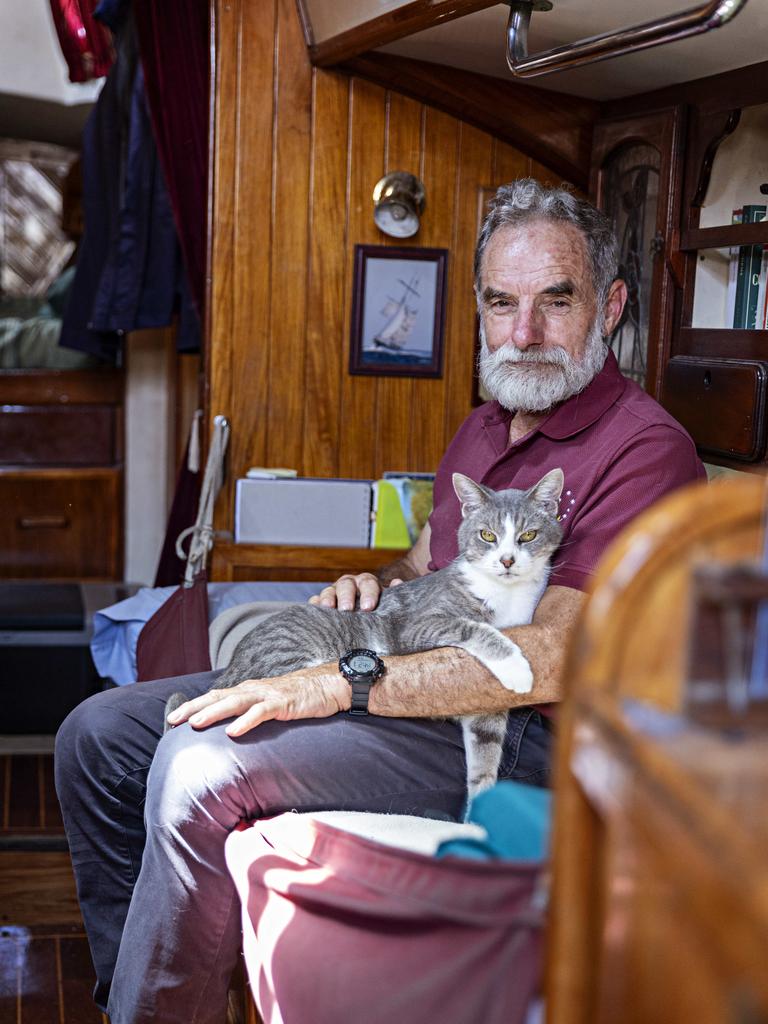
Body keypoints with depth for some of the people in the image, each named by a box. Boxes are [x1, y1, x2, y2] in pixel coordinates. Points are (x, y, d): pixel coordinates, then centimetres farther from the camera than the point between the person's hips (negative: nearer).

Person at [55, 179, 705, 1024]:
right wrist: (374, 587, 2)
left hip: (510, 735, -9)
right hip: (421, 687, 9)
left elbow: (551, 663, -23)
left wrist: (340, 683, -27)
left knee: (200, 766, -29)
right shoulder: (484, 426, 17)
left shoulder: (645, 448, -13)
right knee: (99, 732, 3)